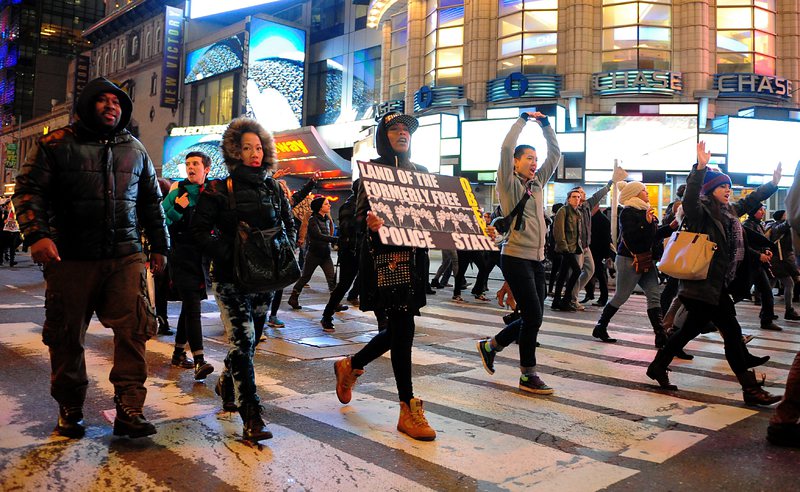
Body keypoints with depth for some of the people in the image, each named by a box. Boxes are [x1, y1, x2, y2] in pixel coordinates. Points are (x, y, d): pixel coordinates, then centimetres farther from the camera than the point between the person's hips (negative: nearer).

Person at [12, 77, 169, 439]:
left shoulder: (134, 149, 15)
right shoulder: (57, 144, 4)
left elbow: (151, 201, 19)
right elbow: (29, 189, -1)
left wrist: (159, 246, 17)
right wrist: (36, 234, -17)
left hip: (125, 257, 2)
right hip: (71, 259, -2)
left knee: (132, 331, -7)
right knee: (66, 337, 7)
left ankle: (129, 409, -2)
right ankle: (69, 410, 24)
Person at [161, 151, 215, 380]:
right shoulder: (178, 193, -2)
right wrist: (177, 209, -20)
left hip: (201, 258, 5)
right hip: (182, 257, -5)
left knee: (189, 306, 14)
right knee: (193, 307, -13)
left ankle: (179, 353, 28)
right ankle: (199, 361, -15)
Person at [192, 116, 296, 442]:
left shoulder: (273, 188, 9)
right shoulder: (218, 190, -3)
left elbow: (290, 225, 16)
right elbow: (200, 230, -5)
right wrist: (228, 253, -17)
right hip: (230, 277, -4)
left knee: (250, 338, 14)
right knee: (243, 340, -11)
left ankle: (227, 384, 42)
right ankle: (252, 416, -7)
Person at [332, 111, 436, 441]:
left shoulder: (420, 172, 16)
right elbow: (360, 214, -9)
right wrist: (369, 223, -33)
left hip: (414, 255, 7)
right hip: (383, 256, -7)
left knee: (398, 330, 11)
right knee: (402, 329, -9)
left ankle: (350, 366, 37)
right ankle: (409, 410, 2)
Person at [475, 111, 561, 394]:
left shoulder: (537, 184, 16)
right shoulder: (509, 184, -3)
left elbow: (555, 154, 19)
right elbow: (506, 147, -14)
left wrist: (545, 124, 15)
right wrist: (524, 119, -3)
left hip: (537, 259, 8)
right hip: (516, 257, -8)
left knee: (532, 319, 9)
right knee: (533, 316, -8)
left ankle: (490, 346, 29)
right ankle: (528, 376, 5)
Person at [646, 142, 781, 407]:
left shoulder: (729, 211, 13)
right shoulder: (701, 211, -11)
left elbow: (750, 201, 30)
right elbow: (689, 199, -32)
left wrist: (773, 184, 27)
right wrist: (700, 167, -40)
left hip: (718, 284, 9)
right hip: (705, 284, -9)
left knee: (690, 329, 14)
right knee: (731, 330, -6)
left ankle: (658, 367, 27)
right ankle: (750, 388, 1)